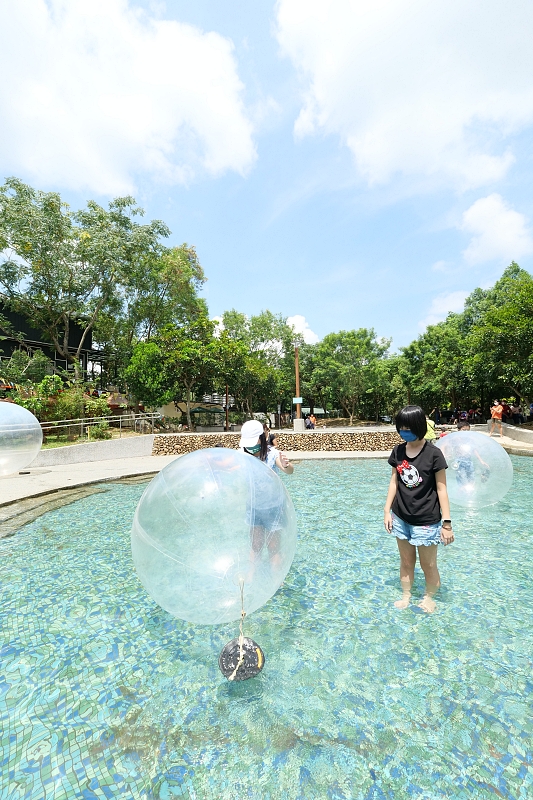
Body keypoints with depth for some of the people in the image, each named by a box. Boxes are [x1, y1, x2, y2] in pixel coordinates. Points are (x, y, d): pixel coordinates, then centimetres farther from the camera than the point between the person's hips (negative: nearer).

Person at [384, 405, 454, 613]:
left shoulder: (433, 454, -15)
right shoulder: (398, 452, -3)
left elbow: (441, 489, -11)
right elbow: (394, 483, 4)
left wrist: (446, 522, -10)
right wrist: (387, 511, 3)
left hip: (426, 521, -3)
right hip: (401, 518, 4)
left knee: (428, 565, 13)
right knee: (406, 561, 18)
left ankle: (429, 598, 39)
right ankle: (406, 596, 38)